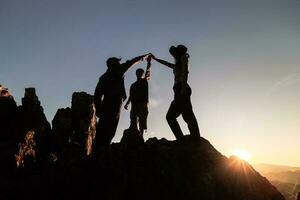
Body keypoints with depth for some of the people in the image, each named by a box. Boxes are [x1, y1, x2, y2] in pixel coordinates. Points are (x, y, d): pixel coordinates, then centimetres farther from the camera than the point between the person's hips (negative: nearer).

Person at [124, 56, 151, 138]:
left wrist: (149, 62, -6)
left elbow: (148, 72, 3)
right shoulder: (133, 85, 23)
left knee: (142, 122, -10)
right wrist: (127, 103, 6)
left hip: (143, 104, -3)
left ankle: (141, 136, -16)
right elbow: (131, 96, 18)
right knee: (133, 121, -10)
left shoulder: (144, 81, 15)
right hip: (134, 105, 3)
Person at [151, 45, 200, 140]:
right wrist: (155, 59, 63)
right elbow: (167, 63, 50)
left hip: (181, 88, -9)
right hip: (179, 90, 9)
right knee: (170, 116, -4)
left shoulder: (183, 57, 12)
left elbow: (185, 72, -5)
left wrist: (183, 87, -20)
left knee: (188, 116, -22)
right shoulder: (177, 65, 33)